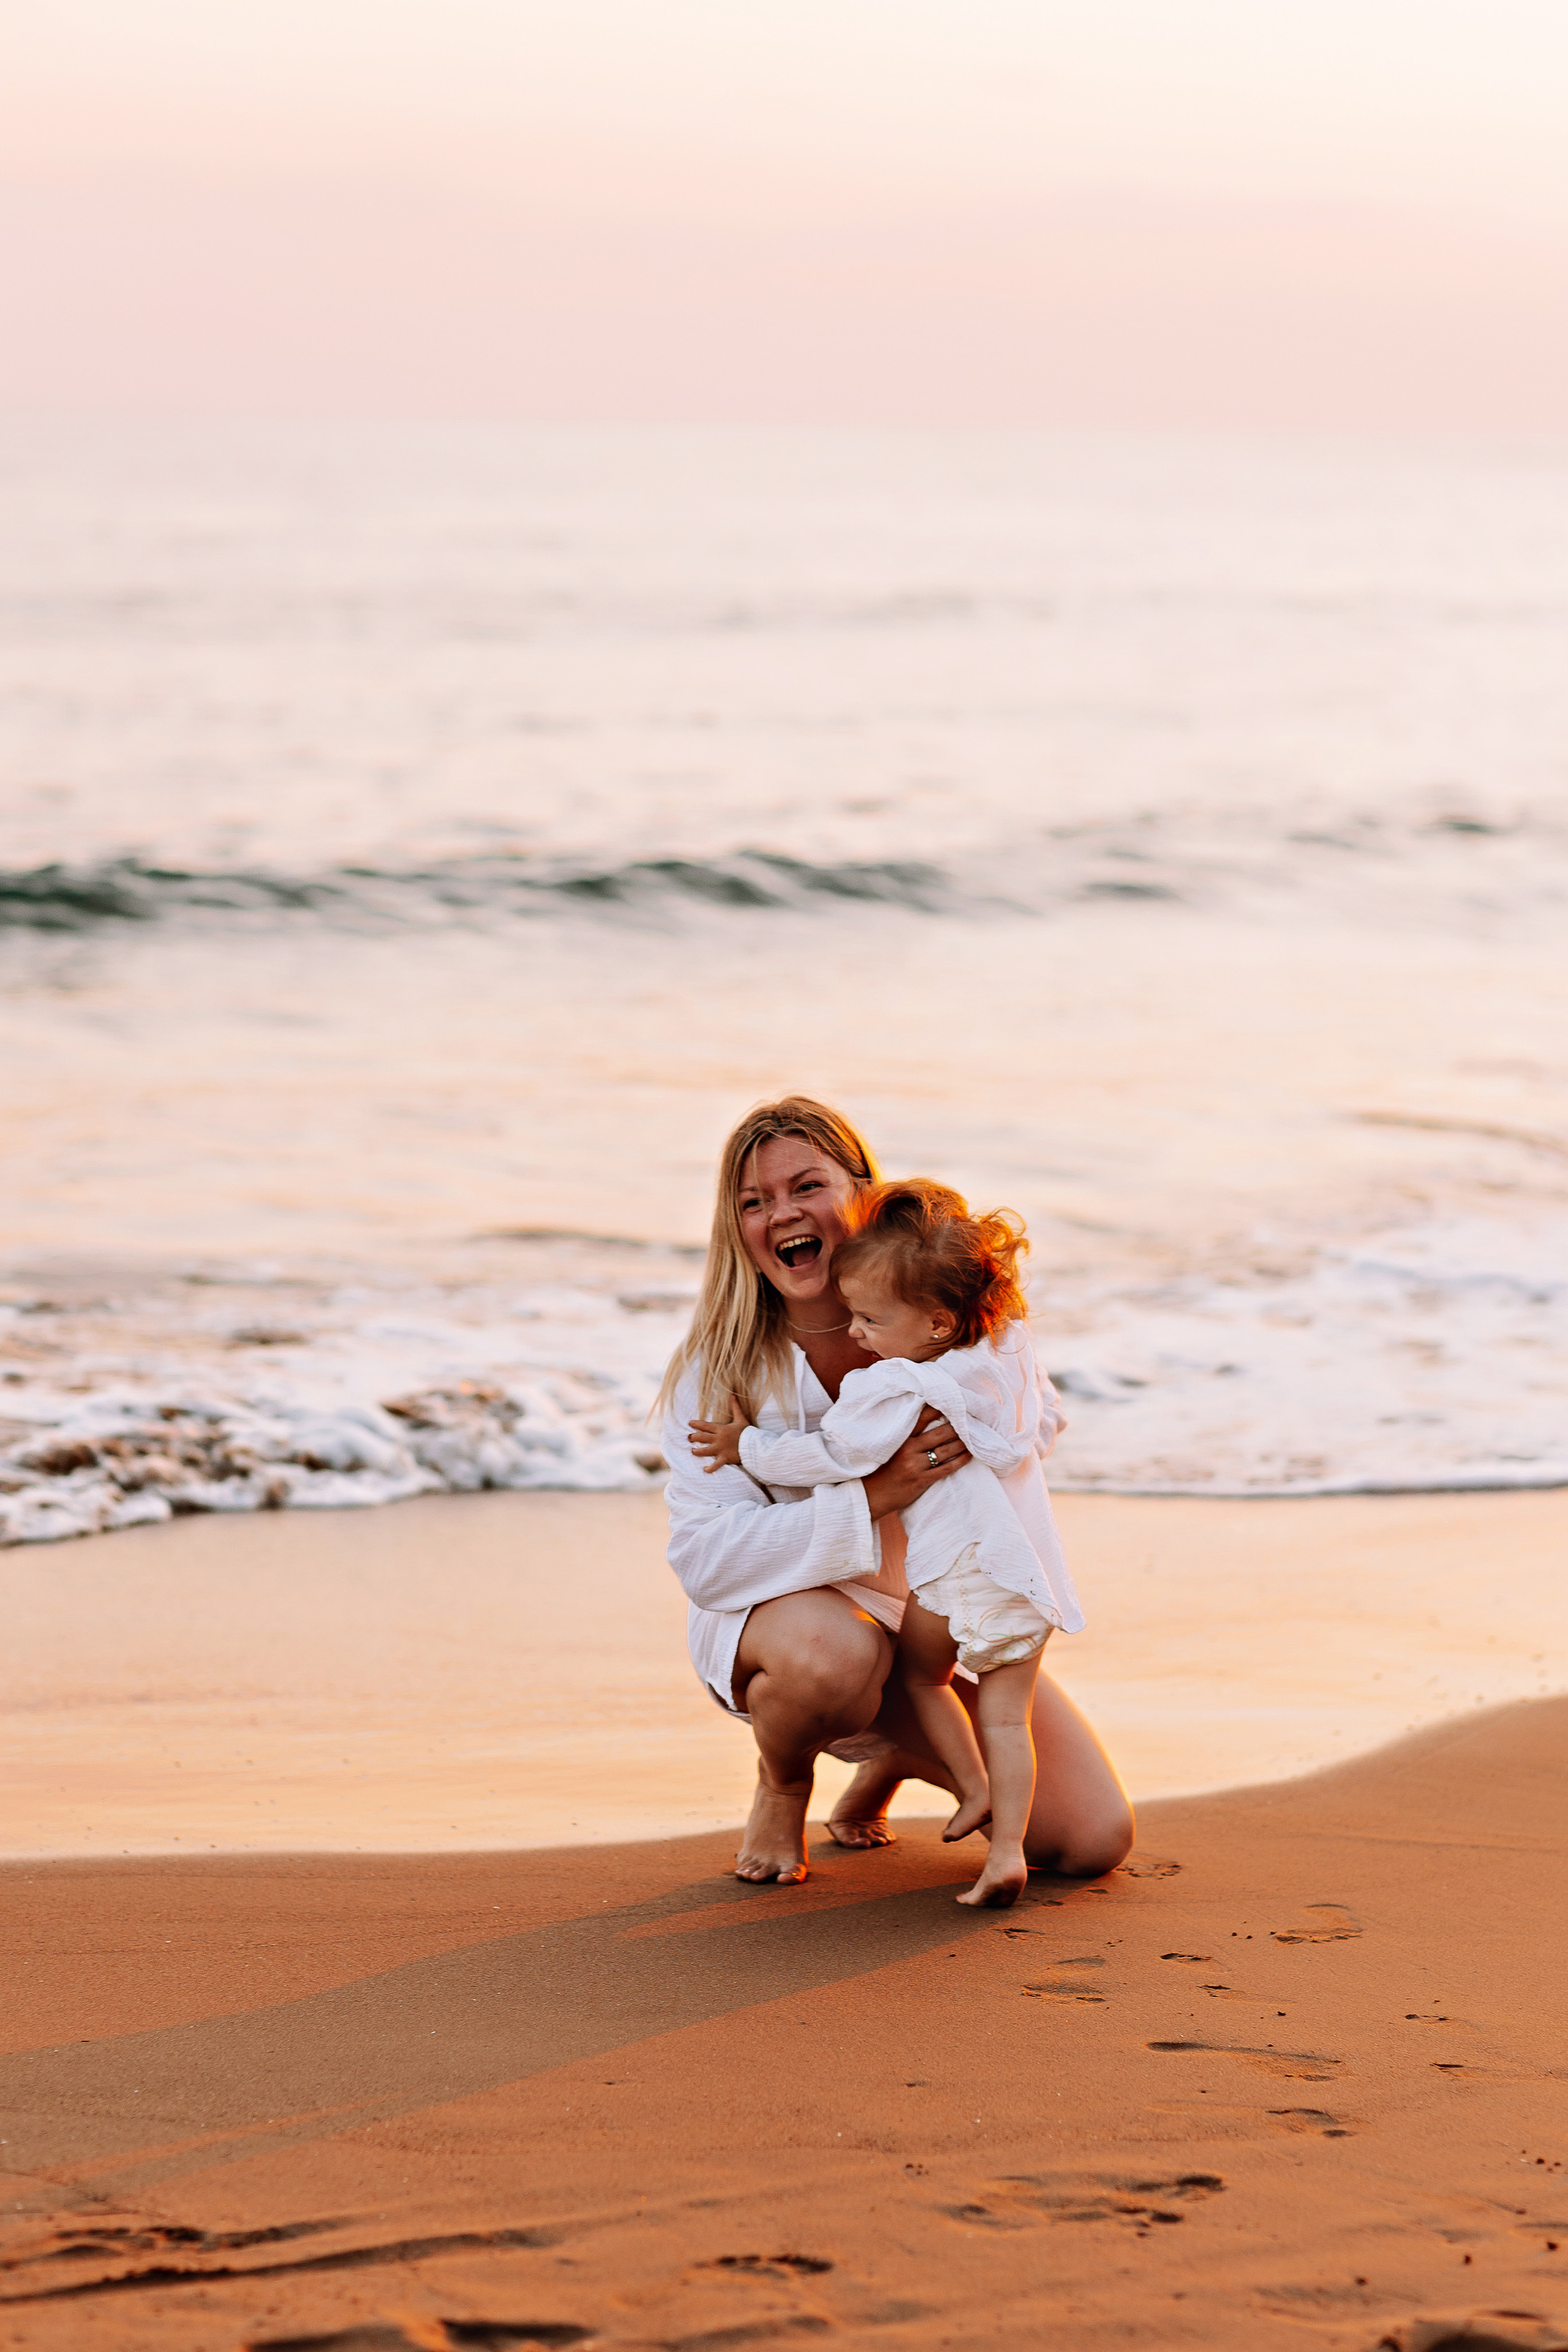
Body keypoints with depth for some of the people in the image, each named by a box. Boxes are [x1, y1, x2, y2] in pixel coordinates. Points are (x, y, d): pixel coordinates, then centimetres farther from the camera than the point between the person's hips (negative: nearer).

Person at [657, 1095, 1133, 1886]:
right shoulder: (715, 1368, -18)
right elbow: (704, 1558, -26)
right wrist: (872, 1497, -36)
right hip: (781, 1606, -3)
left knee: (1094, 1841, -9)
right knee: (831, 1653, -42)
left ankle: (900, 1756, 21)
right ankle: (782, 1786, -4)